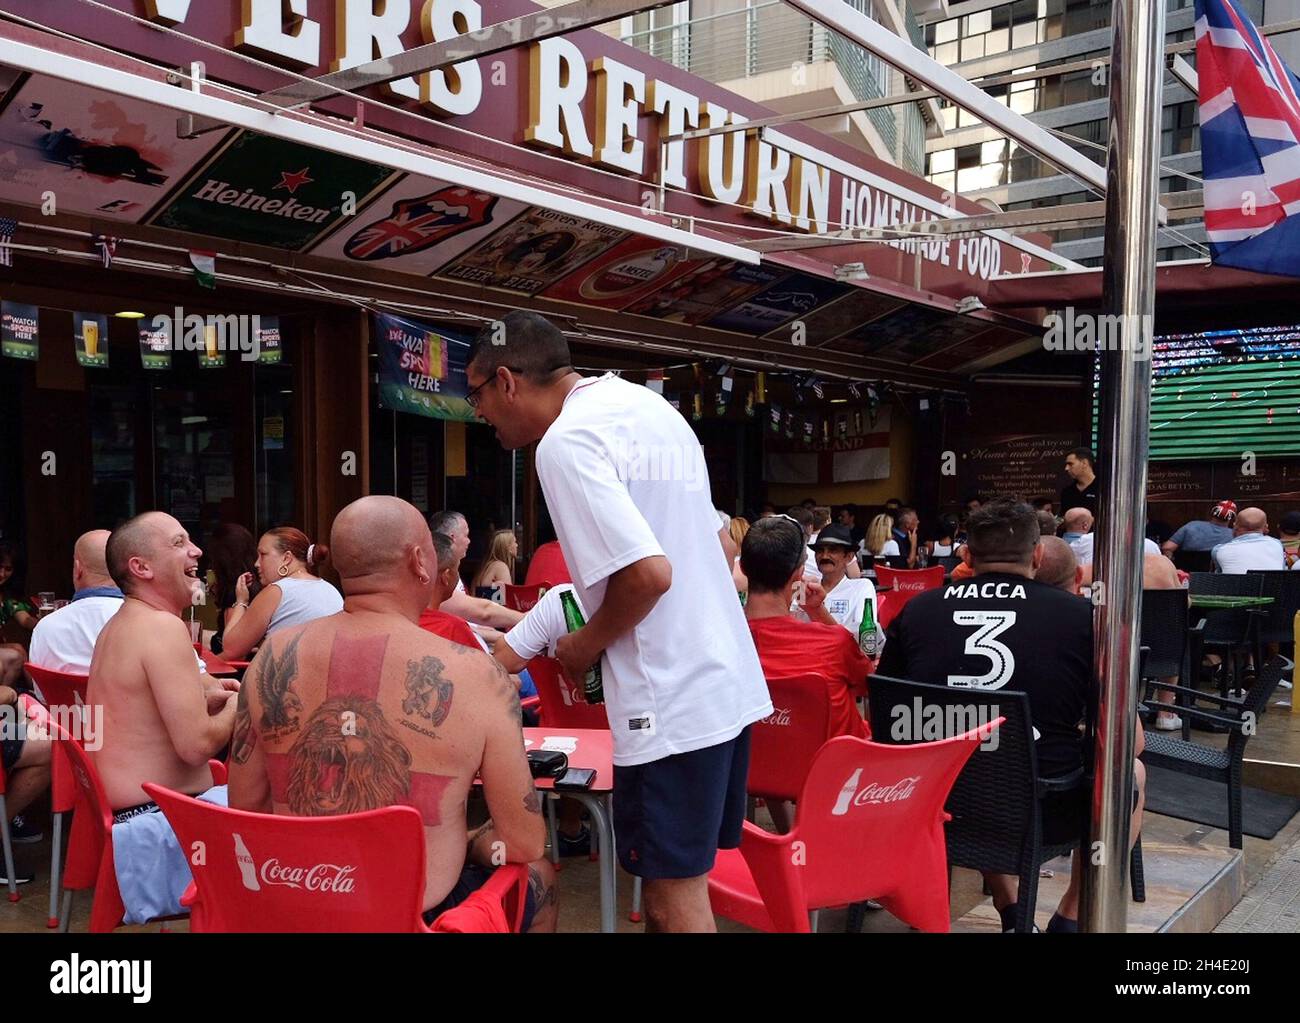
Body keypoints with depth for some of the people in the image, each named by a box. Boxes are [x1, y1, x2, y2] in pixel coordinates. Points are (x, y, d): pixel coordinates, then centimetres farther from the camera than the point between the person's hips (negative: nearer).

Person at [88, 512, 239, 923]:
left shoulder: (118, 626, 12)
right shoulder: (162, 627, -20)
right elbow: (196, 744, -25)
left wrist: (206, 697, 7)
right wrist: (236, 705, -6)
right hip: (158, 825, -10)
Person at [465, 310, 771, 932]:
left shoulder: (566, 442, -15)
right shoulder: (650, 405, 13)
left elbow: (648, 573, -25)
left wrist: (586, 646, -7)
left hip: (671, 704, -9)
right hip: (730, 681, 9)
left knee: (673, 893, 3)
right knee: (680, 876, 20)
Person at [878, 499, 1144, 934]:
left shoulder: (916, 610, -1)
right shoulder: (1081, 615, -7)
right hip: (1044, 815, -2)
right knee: (1131, 774, 28)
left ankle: (1008, 910, 35)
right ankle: (1070, 917, 28)